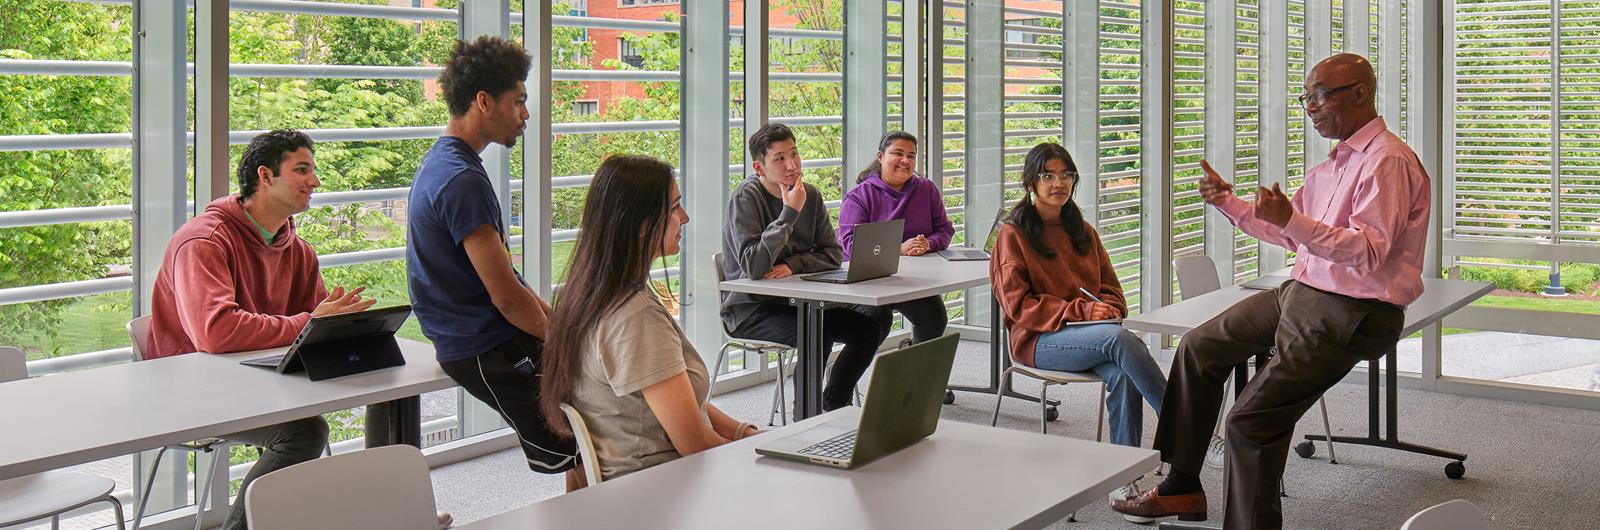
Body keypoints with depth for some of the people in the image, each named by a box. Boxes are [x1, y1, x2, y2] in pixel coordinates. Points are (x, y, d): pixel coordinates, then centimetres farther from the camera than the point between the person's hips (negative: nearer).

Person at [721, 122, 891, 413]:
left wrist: (793, 265, -17)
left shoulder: (810, 195, 4)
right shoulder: (746, 198, -17)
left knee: (872, 325, -3)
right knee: (818, 334, -31)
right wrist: (790, 212, -27)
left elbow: (832, 254, 2)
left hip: (796, 301, 7)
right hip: (750, 309, -7)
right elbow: (753, 267, -29)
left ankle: (833, 407, 11)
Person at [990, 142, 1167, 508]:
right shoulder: (1014, 234, 0)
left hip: (1089, 331, 5)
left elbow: (1110, 286, 22)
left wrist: (1105, 308, -4)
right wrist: (1080, 311, -16)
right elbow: (1018, 305, -6)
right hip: (1039, 340, -5)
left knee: (1123, 375, -30)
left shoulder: (1082, 231, 19)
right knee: (1121, 339, -32)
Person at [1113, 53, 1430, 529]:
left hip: (1349, 315, -10)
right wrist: (1228, 203, 14)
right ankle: (1182, 487, 18)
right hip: (1302, 293, 10)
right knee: (1199, 346, 13)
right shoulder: (1334, 164, 14)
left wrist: (1292, 220, -37)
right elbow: (1293, 234, 22)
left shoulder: (1388, 162, -16)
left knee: (1252, 420, -15)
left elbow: (1370, 251, -27)